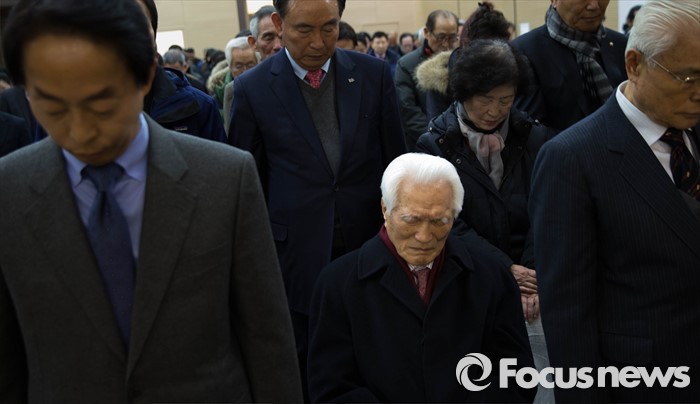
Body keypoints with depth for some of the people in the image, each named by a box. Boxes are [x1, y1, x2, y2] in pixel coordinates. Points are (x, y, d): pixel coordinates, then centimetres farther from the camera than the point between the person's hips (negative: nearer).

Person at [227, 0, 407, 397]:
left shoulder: (374, 73, 0)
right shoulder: (252, 88, -4)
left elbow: (396, 160, 6)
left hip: (369, 247, 2)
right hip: (298, 256, -1)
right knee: (309, 373, 8)